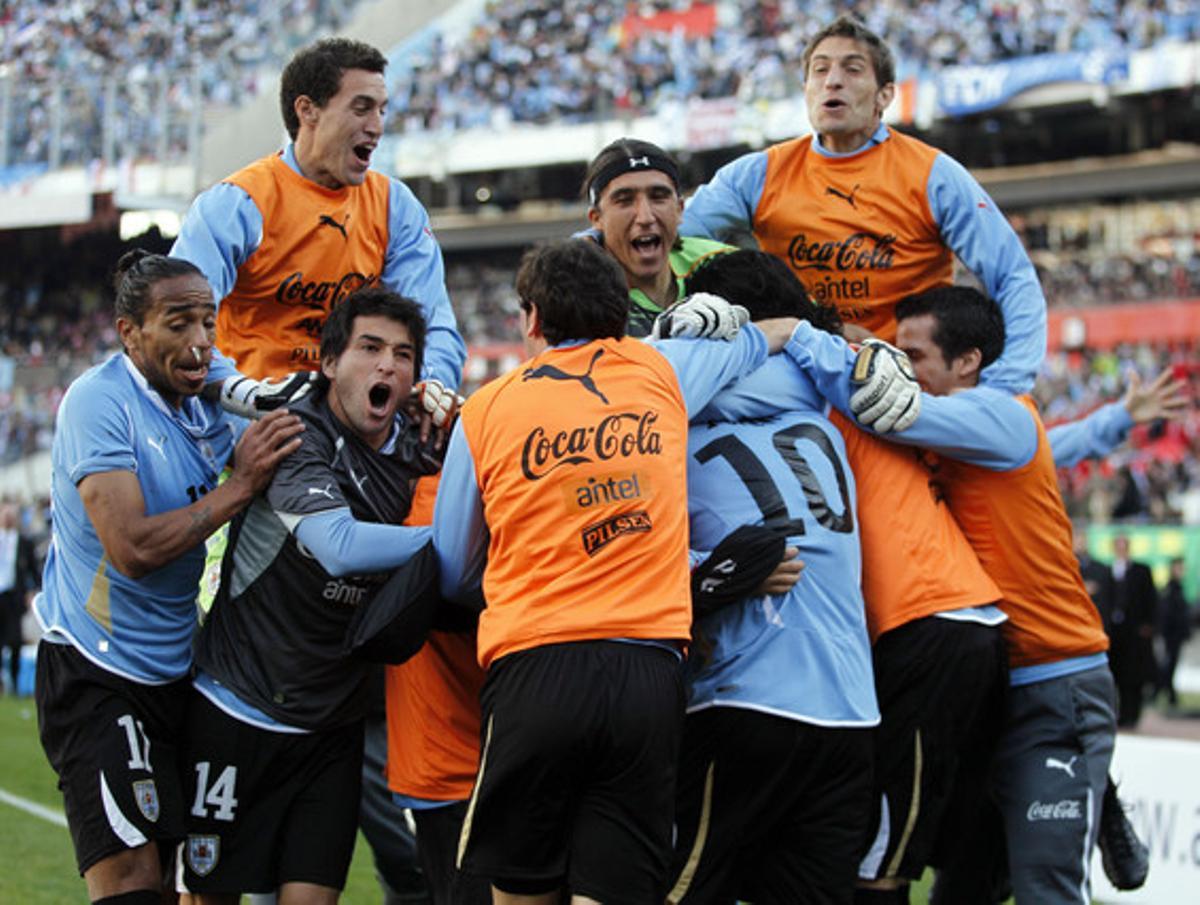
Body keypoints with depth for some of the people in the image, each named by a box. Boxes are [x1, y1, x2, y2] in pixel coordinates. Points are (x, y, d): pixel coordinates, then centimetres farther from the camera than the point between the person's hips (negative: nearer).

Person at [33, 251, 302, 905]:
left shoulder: (203, 408, 8)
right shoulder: (98, 401, -16)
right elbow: (133, 548, -25)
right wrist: (239, 487, -20)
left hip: (171, 673, 8)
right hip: (96, 677, -8)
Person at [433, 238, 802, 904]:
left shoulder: (488, 408, 7)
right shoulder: (660, 371, 12)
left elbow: (452, 573, 15)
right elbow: (774, 334, 33)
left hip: (533, 670, -1)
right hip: (649, 669, 1)